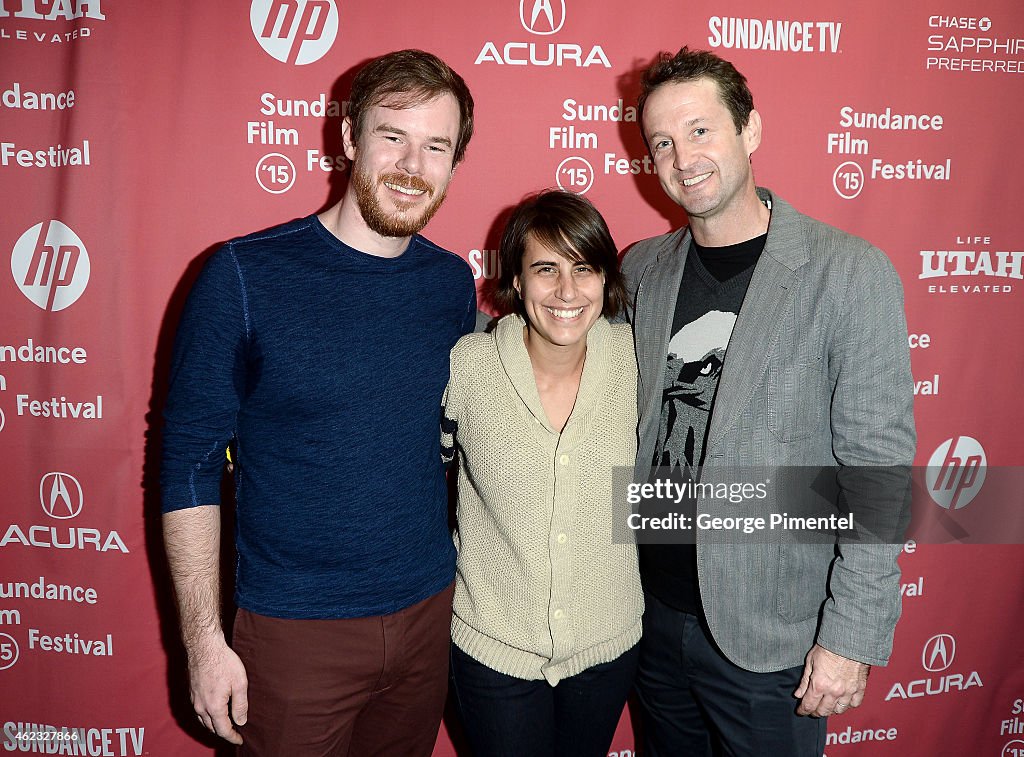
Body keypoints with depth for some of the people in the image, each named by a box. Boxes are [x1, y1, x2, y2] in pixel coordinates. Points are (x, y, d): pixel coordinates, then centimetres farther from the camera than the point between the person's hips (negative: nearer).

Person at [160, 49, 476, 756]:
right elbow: (190, 464, -9)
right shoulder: (244, 276, -13)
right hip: (294, 630, -3)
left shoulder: (454, 283, -1)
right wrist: (204, 639, -9)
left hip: (429, 612, 4)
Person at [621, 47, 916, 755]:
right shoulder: (640, 269, 1)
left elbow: (878, 472, -12)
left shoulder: (851, 274, -13)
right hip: (652, 614, 5)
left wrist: (853, 637, -13)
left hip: (770, 636, -4)